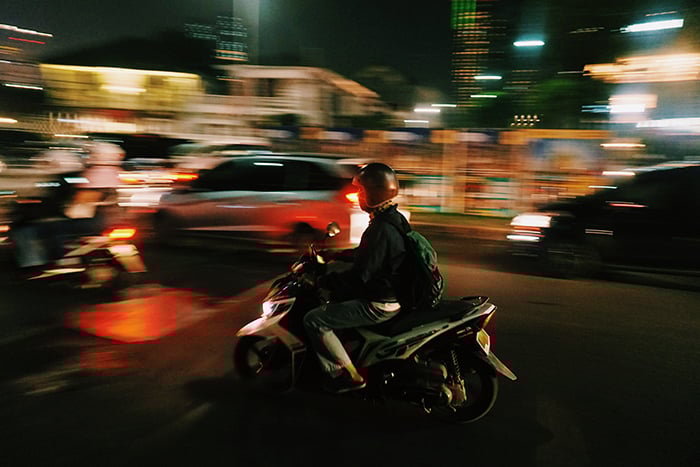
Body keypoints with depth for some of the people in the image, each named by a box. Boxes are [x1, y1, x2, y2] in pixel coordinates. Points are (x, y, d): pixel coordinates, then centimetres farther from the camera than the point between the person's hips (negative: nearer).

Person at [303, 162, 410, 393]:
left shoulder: (381, 230, -26)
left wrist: (321, 281, -15)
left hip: (379, 305, -10)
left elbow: (359, 275, -26)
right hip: (394, 292, 10)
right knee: (336, 294, 29)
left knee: (314, 320, -11)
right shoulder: (395, 219, 5)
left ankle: (346, 375, -4)